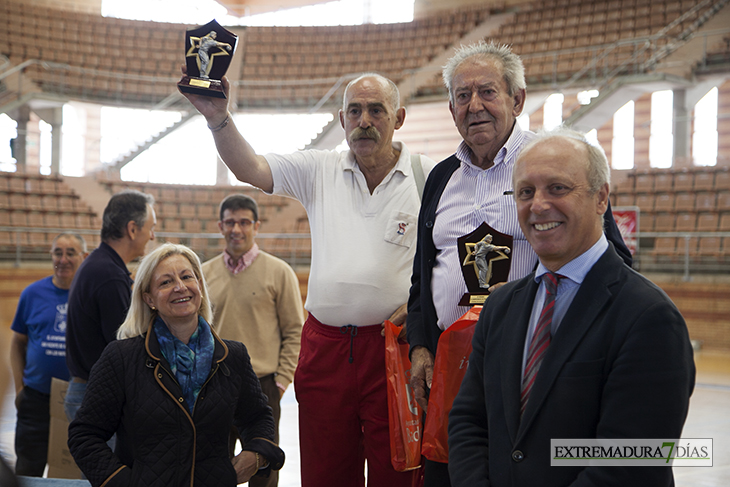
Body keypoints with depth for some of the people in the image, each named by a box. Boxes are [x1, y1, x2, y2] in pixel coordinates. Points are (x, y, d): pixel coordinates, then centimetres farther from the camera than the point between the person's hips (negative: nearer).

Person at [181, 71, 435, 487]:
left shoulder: (430, 179, 1)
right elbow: (250, 169, -1)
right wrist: (219, 118, -19)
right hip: (325, 346, 3)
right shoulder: (320, 171, 9)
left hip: (395, 346, -3)